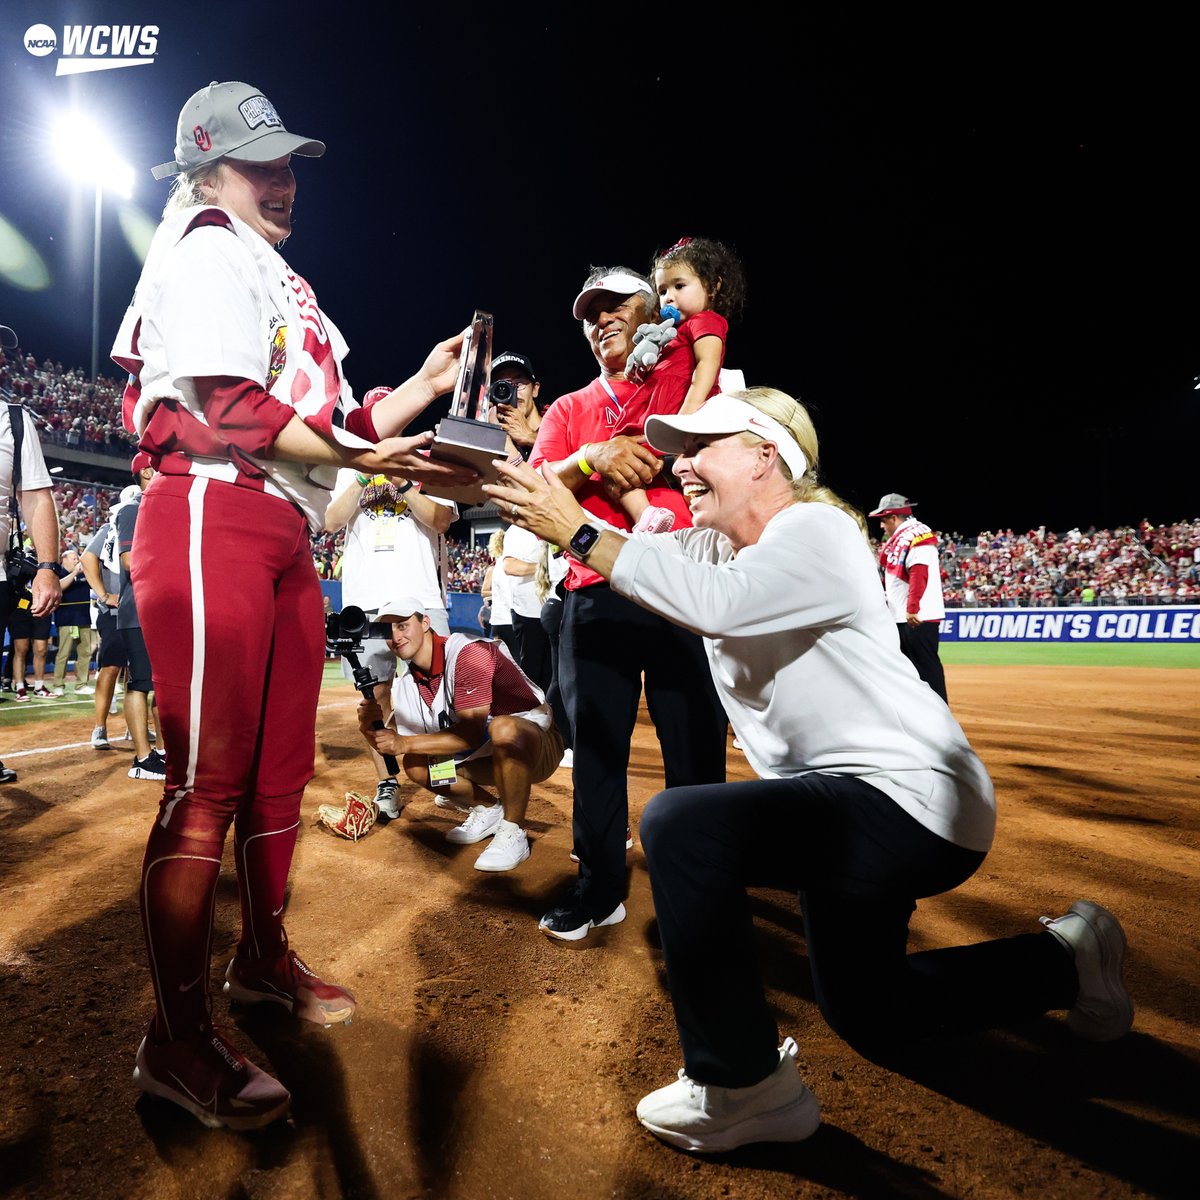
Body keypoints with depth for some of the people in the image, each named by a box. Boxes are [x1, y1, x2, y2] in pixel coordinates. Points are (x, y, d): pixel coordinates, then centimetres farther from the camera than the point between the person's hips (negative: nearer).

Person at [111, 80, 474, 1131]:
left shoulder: (283, 284, 28)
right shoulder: (205, 253, 0)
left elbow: (335, 428, 20)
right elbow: (230, 409, -15)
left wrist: (421, 388, 14)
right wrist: (366, 453, -18)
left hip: (285, 535, 9)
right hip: (213, 520, -9)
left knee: (280, 769, 13)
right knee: (210, 779, -9)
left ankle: (263, 958, 31)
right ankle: (177, 1039, 4)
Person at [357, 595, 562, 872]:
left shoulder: (468, 652, -23)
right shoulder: (406, 686, 1)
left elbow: (471, 733, -27)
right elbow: (393, 748, 1)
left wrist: (406, 743, -26)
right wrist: (369, 727, -20)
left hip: (540, 747, -7)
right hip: (486, 756, 7)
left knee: (503, 728, -39)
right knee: (414, 762, -5)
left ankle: (513, 833, -19)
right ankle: (488, 809, 15)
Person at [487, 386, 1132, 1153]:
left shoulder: (816, 532, -19)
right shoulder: (714, 544, 8)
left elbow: (718, 604, -36)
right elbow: (633, 552, 2)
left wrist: (581, 533, -30)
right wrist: (550, 498, -12)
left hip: (914, 805, -10)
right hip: (838, 806, 10)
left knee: (681, 824, -29)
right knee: (866, 1019, 23)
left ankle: (744, 1088, -11)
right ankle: (1067, 962, 39)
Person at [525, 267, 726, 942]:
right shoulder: (568, 411, 20)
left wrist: (631, 455, -8)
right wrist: (595, 458, -12)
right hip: (595, 597, 3)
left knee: (696, 745, -2)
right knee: (596, 742, 5)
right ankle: (599, 889, 17)